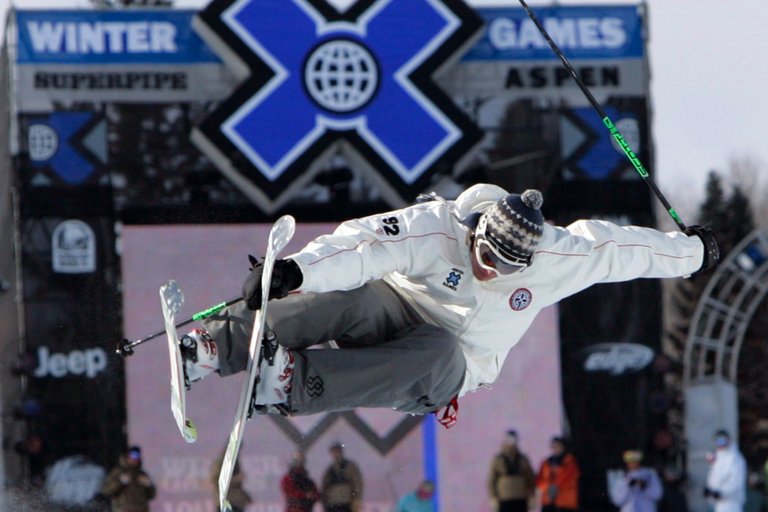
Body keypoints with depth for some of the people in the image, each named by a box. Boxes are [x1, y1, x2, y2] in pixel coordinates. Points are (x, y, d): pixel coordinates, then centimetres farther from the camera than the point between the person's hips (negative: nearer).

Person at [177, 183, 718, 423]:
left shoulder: (557, 259, -9)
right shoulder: (438, 227, -18)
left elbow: (617, 249, 7)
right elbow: (365, 245, -31)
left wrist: (690, 250, 20)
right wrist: (298, 270, -47)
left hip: (450, 372, 2)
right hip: (394, 313, -2)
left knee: (438, 353, -39)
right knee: (349, 299, -38)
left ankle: (297, 382, -53)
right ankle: (215, 345, -54)